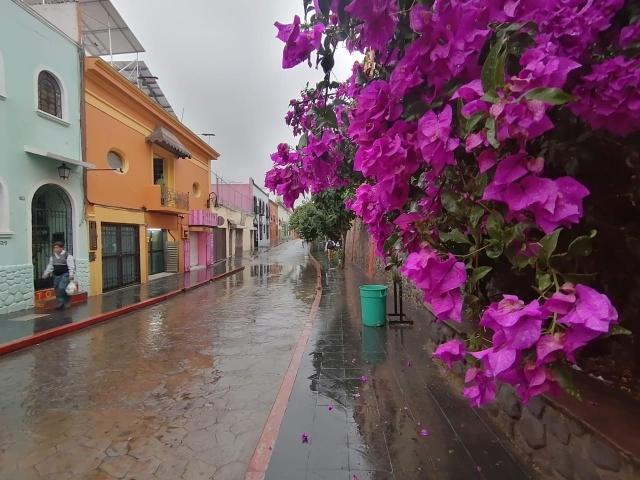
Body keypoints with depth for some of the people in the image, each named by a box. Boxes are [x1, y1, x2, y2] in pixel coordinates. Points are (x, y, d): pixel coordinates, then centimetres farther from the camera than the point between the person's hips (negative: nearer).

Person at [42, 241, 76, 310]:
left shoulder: (68, 256, -9)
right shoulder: (52, 257, 12)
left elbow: (71, 266, -14)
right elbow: (50, 266, 23)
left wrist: (71, 275, -22)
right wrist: (46, 273, 18)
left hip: (65, 275, -7)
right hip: (56, 275, 7)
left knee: (61, 288, -19)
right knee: (57, 290, 7)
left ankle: (61, 304, -5)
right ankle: (62, 304, 17)